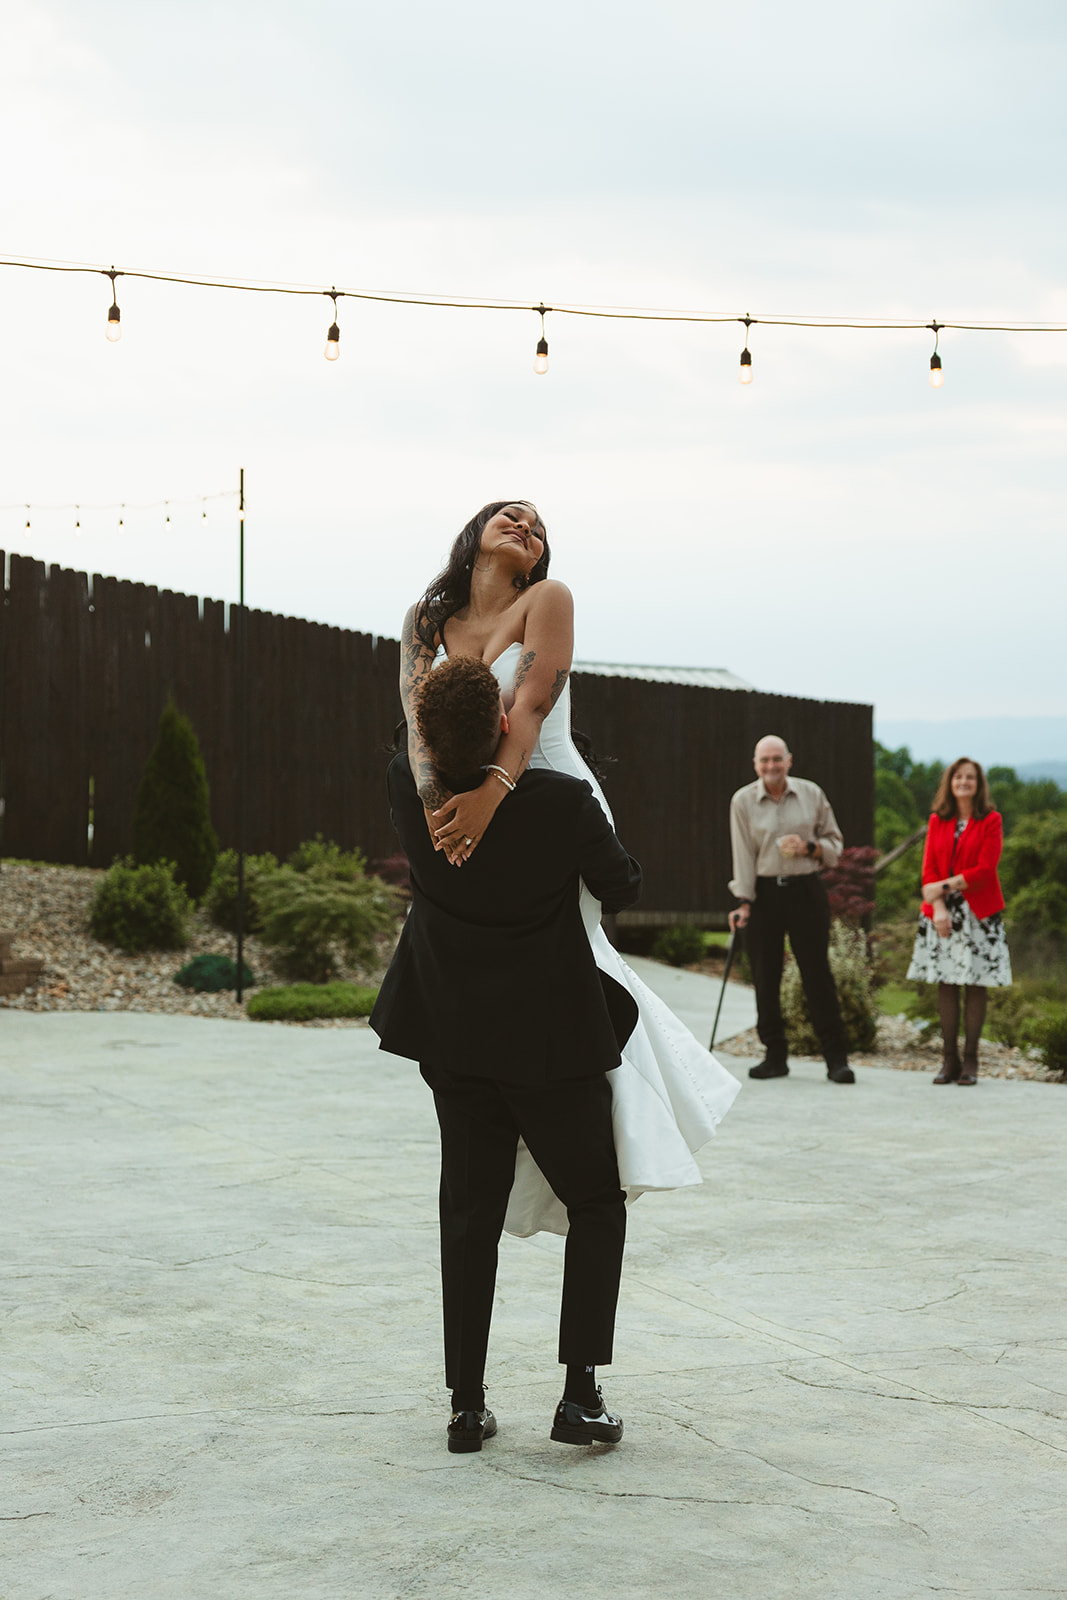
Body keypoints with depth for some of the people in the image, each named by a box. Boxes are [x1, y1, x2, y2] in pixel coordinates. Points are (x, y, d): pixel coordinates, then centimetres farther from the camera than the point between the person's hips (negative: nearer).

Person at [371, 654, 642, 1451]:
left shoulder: (411, 793, -11)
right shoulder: (564, 802, -20)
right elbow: (622, 886, -2)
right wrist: (608, 849, 18)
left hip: (458, 1041, 3)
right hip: (552, 1041, -3)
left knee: (469, 1218, 12)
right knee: (598, 1207, 11)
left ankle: (467, 1404, 12)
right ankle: (580, 1393, 2)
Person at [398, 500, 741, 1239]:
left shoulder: (547, 599, -7)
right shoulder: (427, 623, 4)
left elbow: (532, 703, -21)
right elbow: (419, 716, -11)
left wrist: (492, 791, -38)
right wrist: (434, 803, -31)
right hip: (467, 814, 5)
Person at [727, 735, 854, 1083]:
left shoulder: (812, 794, 5)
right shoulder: (743, 801, 1)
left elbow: (835, 842, 11)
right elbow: (743, 854, -3)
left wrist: (809, 847, -9)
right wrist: (744, 903, -8)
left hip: (806, 890, 0)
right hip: (763, 894, 0)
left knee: (817, 973, -2)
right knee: (765, 977, 1)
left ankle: (836, 1058, 1)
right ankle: (775, 1057, 11)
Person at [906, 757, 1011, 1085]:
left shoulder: (990, 821, 0)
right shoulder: (938, 821, 10)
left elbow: (984, 870, -9)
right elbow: (929, 868, 4)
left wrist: (945, 886, -13)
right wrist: (938, 908, -10)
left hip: (978, 912, -3)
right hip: (941, 911, 3)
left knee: (976, 984, -3)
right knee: (946, 983, 2)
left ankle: (970, 1060, 1)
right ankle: (950, 1059, 6)